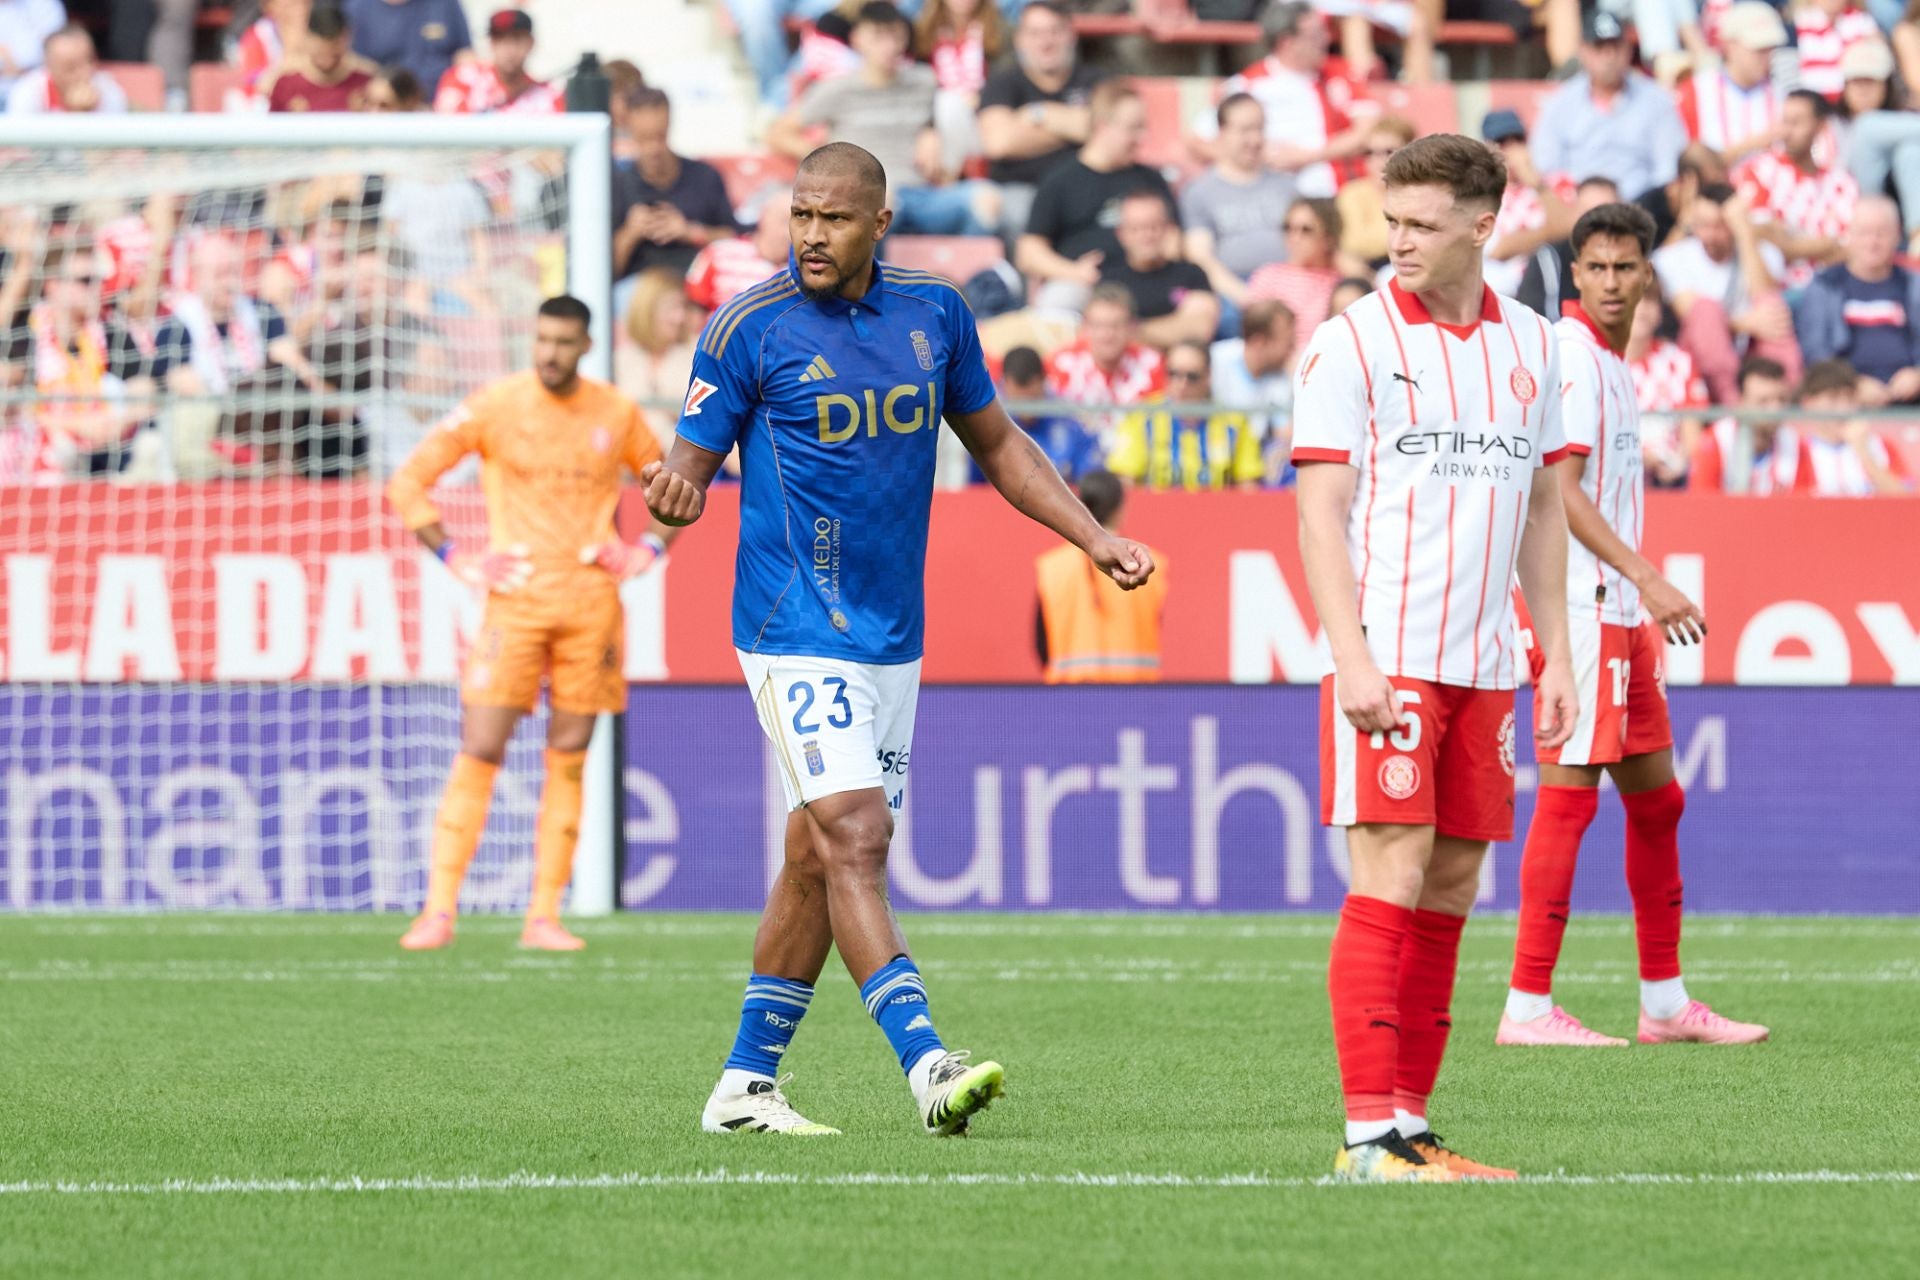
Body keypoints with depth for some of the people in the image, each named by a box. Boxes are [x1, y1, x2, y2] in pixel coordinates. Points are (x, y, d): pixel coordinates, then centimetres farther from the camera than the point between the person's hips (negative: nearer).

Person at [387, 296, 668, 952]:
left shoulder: (617, 414, 6)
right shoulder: (494, 406, -2)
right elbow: (406, 485, 1)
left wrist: (646, 551, 7)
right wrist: (458, 560, -6)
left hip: (593, 597, 3)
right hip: (517, 595, -3)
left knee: (568, 761, 2)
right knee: (479, 751, -10)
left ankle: (544, 917, 6)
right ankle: (439, 910, -8)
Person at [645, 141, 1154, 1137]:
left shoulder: (934, 312, 6)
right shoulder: (749, 329, -8)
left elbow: (997, 444, 18)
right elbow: (693, 459, -5)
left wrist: (1094, 538, 10)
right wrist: (673, 491, -30)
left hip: (893, 634, 6)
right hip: (797, 632, -6)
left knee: (819, 860, 8)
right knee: (855, 840, -18)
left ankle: (745, 1084, 17)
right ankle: (929, 1069, -26)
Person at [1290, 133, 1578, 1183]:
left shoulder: (1527, 345, 12)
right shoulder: (1352, 342, -4)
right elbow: (1320, 512, -7)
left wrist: (1556, 653, 12)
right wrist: (1350, 657, -16)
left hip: (1483, 664, 6)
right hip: (1385, 659, -6)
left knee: (1449, 891, 5)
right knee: (1390, 879, -11)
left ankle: (1409, 1123, 9)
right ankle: (1369, 1133, -11)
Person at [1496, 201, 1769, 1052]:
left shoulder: (1614, 364, 17)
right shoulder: (1571, 354, -12)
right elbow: (1559, 489, -20)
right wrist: (1647, 578, -24)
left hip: (1622, 613, 10)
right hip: (1576, 606, -10)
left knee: (1655, 797, 13)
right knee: (1568, 792, -9)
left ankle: (1666, 1003, 20)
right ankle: (1528, 1007, -8)